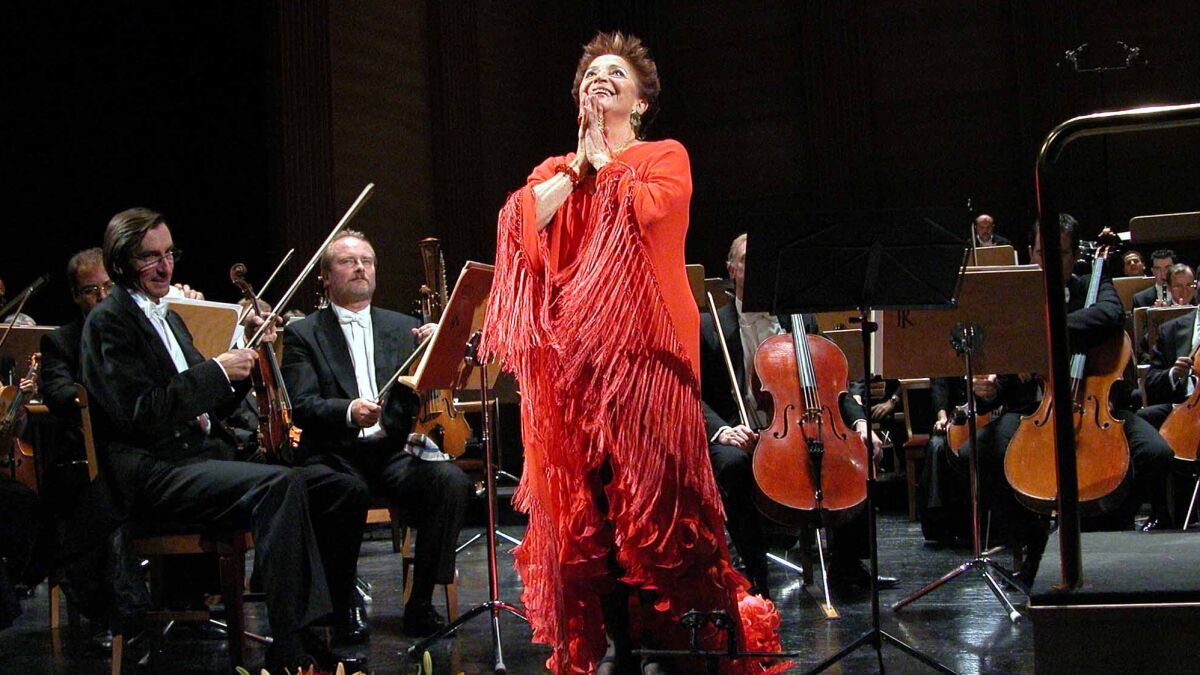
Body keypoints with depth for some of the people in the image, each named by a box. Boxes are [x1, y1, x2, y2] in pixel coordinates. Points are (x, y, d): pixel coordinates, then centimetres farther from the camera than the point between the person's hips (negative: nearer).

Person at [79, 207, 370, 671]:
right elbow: (139, 414, -17)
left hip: (207, 457, 9)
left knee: (345, 491, -9)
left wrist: (244, 362, 7)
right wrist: (217, 370, -15)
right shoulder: (108, 323, -3)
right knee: (280, 484, -35)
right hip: (155, 473, -9)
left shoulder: (167, 318, 24)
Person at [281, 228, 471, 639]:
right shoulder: (303, 334, 9)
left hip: (392, 452, 3)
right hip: (335, 456, -3)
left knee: (452, 481, -26)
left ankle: (421, 602, -14)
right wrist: (349, 412, -27)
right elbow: (301, 406, -6)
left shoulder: (404, 328, 19)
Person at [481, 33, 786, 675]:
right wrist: (578, 163, 3)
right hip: (571, 350, 4)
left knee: (648, 488, -6)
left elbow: (649, 209, -12)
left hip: (642, 344, -3)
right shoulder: (556, 172, 20)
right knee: (582, 494, 0)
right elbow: (522, 221, 0)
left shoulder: (665, 157, 10)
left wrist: (605, 161, 2)